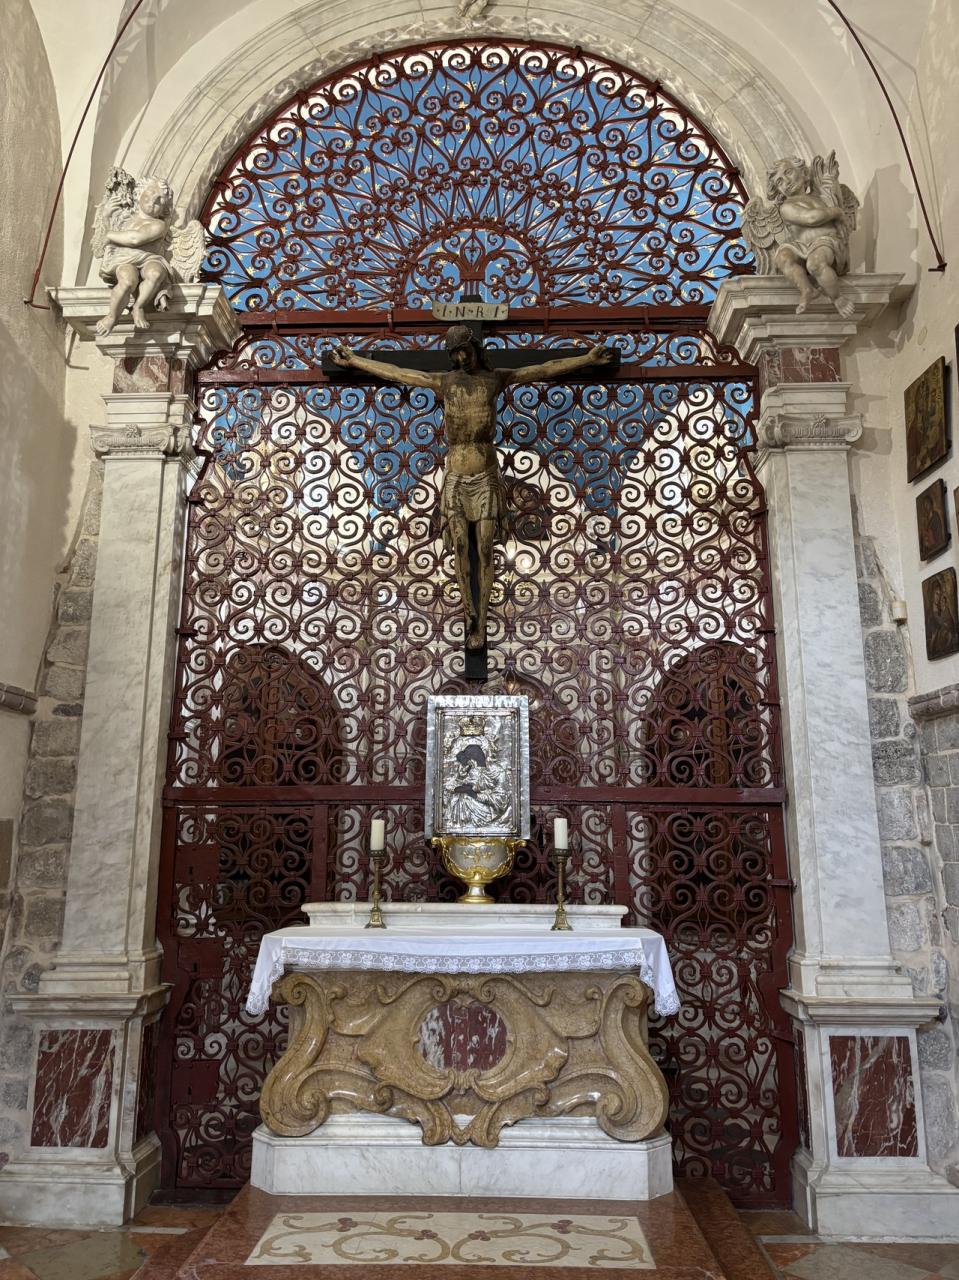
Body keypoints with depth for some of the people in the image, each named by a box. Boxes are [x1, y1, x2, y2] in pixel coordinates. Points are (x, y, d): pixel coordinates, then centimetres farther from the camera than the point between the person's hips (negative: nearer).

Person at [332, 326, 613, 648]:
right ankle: (470, 613, 0)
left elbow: (546, 369, 5)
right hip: (455, 478, 2)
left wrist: (588, 358, 2)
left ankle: (480, 624, 2)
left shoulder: (495, 378, 3)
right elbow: (392, 372, 13)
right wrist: (353, 361, 17)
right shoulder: (443, 382, 6)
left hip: (486, 478, -1)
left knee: (485, 551, -3)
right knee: (459, 547, -7)